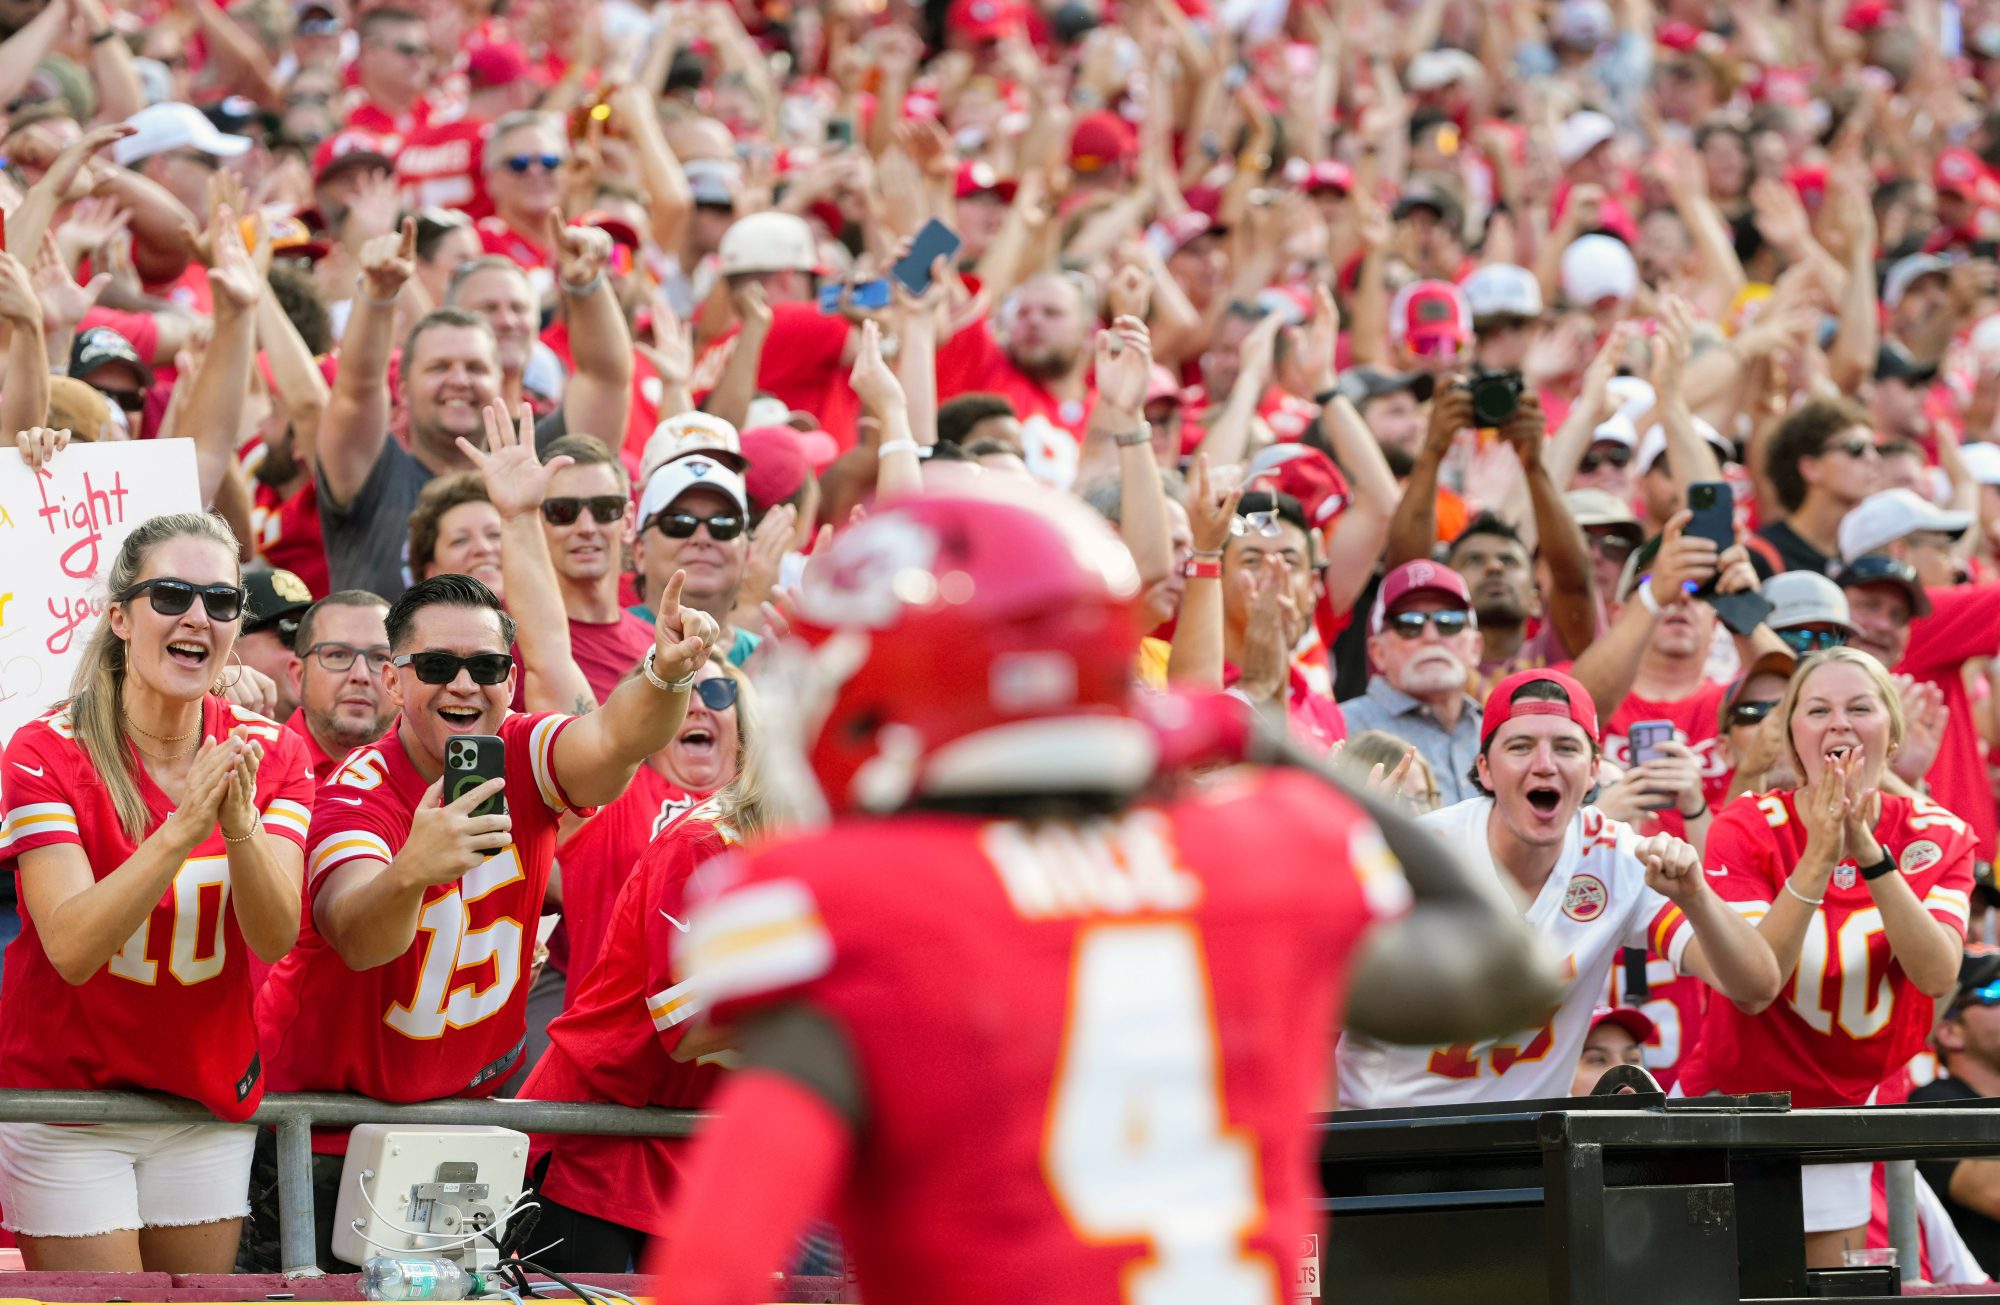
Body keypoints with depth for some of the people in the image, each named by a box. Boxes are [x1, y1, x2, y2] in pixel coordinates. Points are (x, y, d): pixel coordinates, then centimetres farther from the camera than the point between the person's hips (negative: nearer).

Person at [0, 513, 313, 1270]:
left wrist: (240, 825, -33)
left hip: (210, 1099, 4)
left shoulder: (270, 753, -2)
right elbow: (72, 949, -25)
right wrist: (182, 831, -36)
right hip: (69, 1098, -4)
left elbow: (276, 938, -15)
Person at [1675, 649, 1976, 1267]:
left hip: (1840, 1110, 3)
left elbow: (1937, 975, -21)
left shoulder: (1938, 838, -5)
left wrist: (1870, 854, -31)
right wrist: (1817, 861, -32)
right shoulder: (1747, 828, -13)